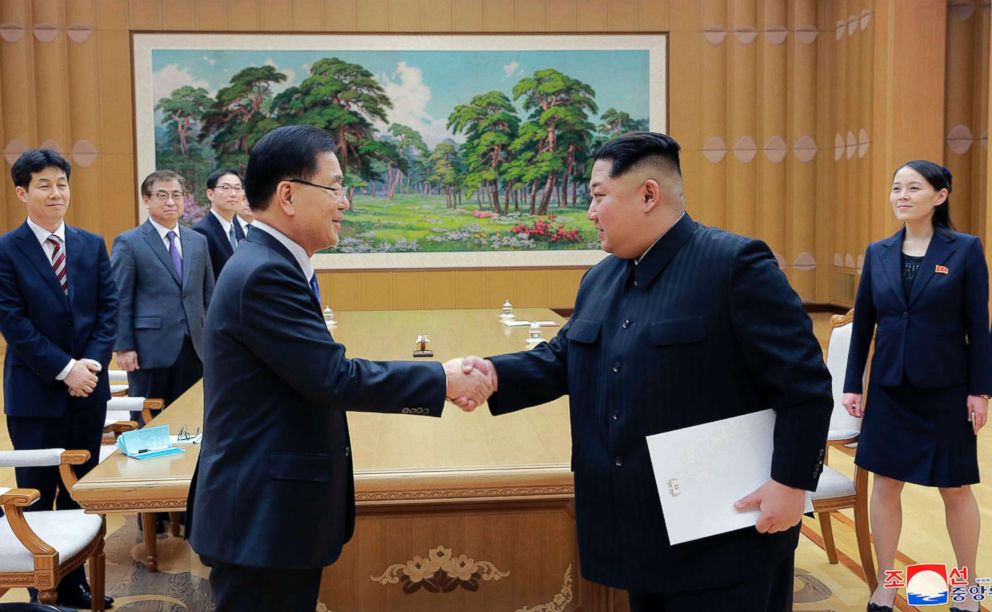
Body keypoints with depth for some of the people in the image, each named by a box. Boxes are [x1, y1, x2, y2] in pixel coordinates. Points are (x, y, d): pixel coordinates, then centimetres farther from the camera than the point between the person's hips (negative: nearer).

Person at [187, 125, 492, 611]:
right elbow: (335, 378, -24)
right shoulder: (264, 274, -22)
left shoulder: (269, 265, 10)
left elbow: (318, 376, 11)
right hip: (262, 515, -10)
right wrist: (441, 381, -14)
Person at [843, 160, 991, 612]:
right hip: (889, 387, 3)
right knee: (885, 483, 7)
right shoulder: (878, 253, 3)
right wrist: (852, 384, 3)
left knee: (956, 489, 9)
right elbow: (862, 322, 5)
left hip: (946, 389, -3)